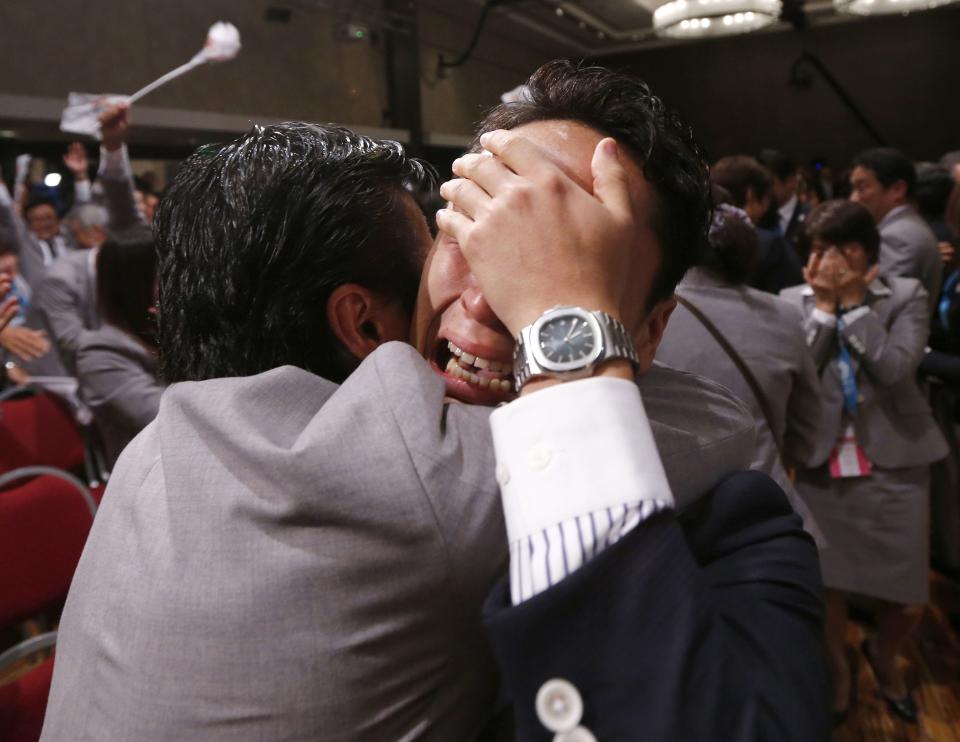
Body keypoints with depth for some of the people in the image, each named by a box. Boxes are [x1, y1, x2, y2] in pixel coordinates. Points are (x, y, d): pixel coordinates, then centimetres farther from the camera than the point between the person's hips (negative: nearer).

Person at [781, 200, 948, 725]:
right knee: (827, 583, 11)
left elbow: (896, 368, -17)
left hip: (893, 464, 0)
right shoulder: (795, 301, -1)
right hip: (822, 462, 1)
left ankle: (883, 655, 41)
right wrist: (824, 307, -12)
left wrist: (853, 302, -13)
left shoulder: (906, 296, -3)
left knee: (906, 599, 6)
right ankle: (837, 666, 40)